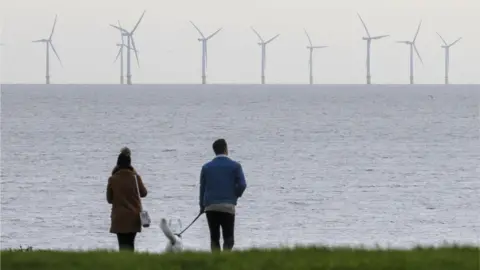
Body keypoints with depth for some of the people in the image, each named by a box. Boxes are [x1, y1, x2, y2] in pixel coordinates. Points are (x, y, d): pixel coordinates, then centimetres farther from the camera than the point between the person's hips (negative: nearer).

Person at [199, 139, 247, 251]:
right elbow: (242, 185, -6)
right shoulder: (235, 166, 0)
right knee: (228, 238, 0)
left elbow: (202, 187, 8)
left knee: (214, 237, 10)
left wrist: (202, 205, 18)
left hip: (210, 207, 2)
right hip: (228, 206, -2)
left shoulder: (206, 167, 7)